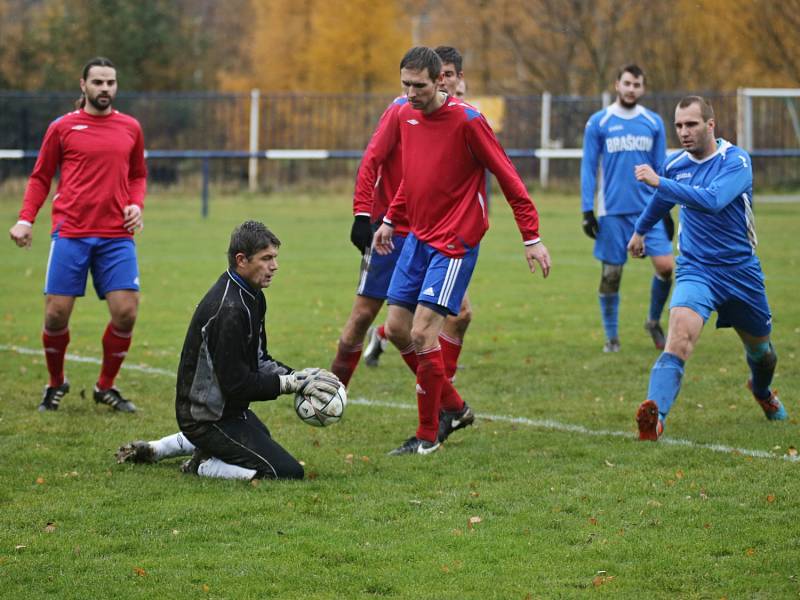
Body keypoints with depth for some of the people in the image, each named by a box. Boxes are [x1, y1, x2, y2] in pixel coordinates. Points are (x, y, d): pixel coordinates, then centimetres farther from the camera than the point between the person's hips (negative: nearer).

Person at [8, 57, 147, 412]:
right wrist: (25, 219, -2)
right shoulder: (63, 127, 4)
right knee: (56, 315, -4)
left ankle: (106, 387, 13)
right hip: (70, 233, -2)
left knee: (125, 313, -8)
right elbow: (40, 178, 10)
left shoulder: (130, 128, 10)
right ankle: (56, 384, 21)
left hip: (116, 236, 2)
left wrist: (136, 205, 2)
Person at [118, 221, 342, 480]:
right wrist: (293, 383, -22)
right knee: (289, 472, -18)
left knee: (260, 437, 41)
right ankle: (205, 467, -5)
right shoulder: (229, 309, -27)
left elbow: (258, 360, 11)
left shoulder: (251, 297, 5)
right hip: (207, 417, -10)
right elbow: (236, 384, -26)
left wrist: (295, 376, -5)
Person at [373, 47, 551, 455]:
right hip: (418, 237, 8)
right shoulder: (405, 116, 5)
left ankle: (428, 434, -1)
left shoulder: (467, 121, -16)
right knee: (397, 329, 6)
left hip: (454, 243, -8)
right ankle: (452, 406, 25)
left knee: (422, 332, -14)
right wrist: (390, 220, 19)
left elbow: (507, 177, -12)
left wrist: (531, 238, -12)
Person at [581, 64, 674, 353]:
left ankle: (654, 321, 14)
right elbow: (588, 168, 2)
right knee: (611, 274, 1)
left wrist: (666, 209, 9)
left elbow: (661, 167, 12)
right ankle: (612, 337, 14)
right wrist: (587, 210, -4)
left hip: (648, 209, 2)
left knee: (666, 266, -9)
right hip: (612, 211, -2)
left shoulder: (653, 122, 8)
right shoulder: (598, 123, 1)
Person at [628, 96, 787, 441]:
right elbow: (662, 201, 25)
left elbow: (713, 199, -34)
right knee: (680, 335, -27)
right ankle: (654, 416, -43)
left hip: (741, 270, -1)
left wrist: (659, 182, -37)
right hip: (696, 270, 1)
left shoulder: (736, 161, -15)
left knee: (760, 349, 19)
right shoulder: (675, 165, 1)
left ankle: (762, 392, 55)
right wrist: (641, 228, 42)